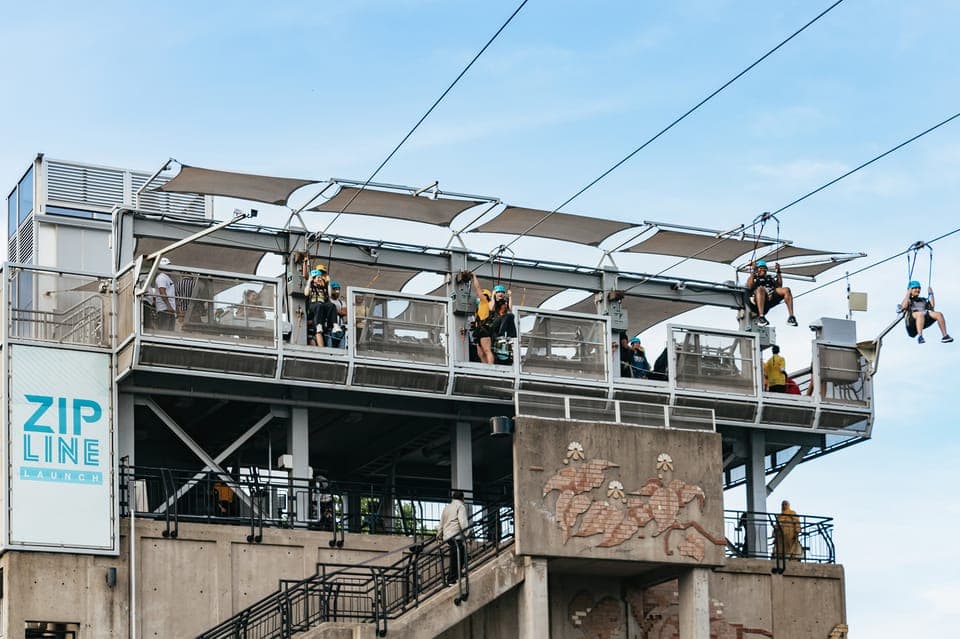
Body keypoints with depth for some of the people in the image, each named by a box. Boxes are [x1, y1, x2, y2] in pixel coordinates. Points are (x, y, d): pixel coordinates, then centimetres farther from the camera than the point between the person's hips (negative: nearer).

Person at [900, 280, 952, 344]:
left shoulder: (923, 300, 36)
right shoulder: (908, 300, 22)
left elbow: (931, 306, 19)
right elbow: (904, 306, -2)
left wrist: (931, 294, 22)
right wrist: (908, 294, 4)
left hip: (925, 320, 5)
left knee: (939, 314, -20)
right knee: (920, 314, -40)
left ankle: (945, 336, -22)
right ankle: (920, 337, -52)